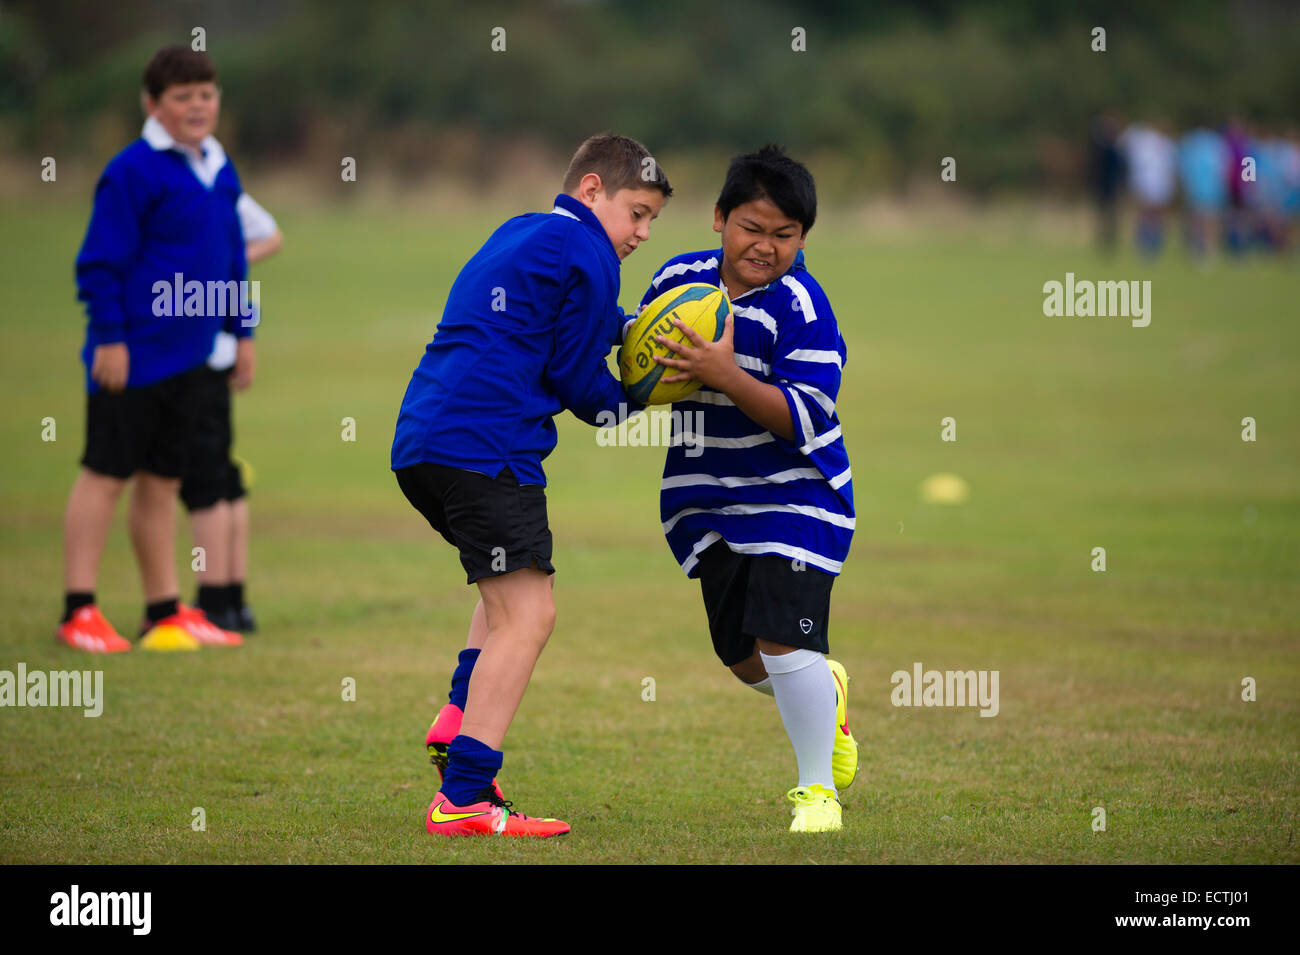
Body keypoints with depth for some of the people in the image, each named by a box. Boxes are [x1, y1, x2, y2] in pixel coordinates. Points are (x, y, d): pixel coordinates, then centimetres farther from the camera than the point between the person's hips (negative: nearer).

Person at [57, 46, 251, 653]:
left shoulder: (220, 173, 11)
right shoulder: (134, 172, -12)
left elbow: (231, 257, 22)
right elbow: (101, 260, -12)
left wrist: (240, 331, 19)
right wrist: (109, 335, -15)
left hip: (186, 358, 7)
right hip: (131, 354, -7)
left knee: (162, 482, 13)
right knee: (105, 474, -4)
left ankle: (165, 613, 18)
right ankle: (78, 612, -1)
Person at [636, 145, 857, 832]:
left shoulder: (801, 307, -17)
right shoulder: (678, 279, 0)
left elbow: (805, 419, -24)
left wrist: (725, 375, -35)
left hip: (793, 496, -6)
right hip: (709, 499, 6)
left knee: (783, 637, -15)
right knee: (740, 654, 10)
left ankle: (818, 789, 3)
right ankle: (825, 692, 45)